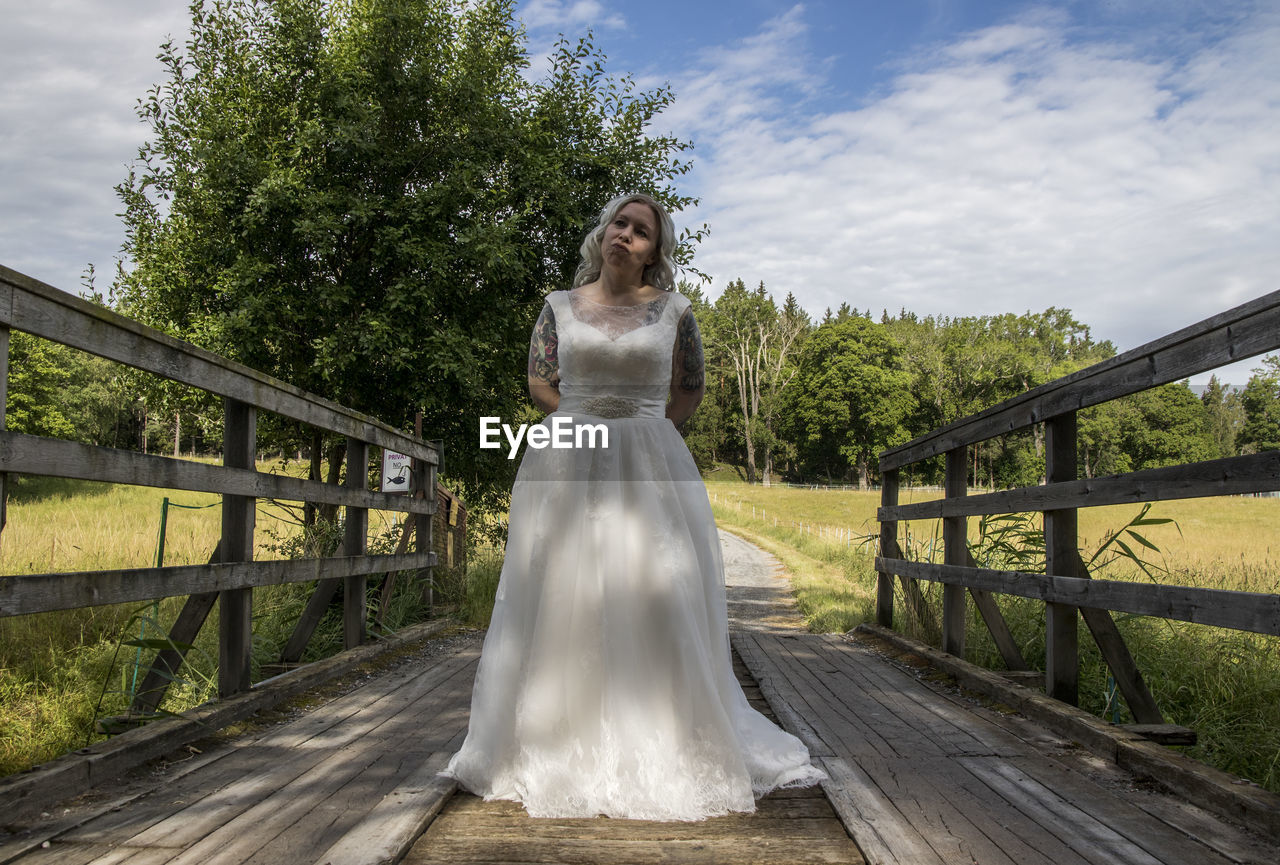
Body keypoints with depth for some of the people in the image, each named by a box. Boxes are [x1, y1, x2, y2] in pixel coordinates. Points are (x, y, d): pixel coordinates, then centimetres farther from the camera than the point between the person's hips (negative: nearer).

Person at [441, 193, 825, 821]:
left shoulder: (673, 310, 6)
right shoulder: (561, 306, 8)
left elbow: (690, 390, 11)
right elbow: (539, 382, 9)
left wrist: (636, 426, 6)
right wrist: (592, 421, 2)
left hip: (649, 468, -1)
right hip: (568, 468, 1)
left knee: (653, 598, -3)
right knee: (565, 599, 0)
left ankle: (663, 747, 7)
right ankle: (564, 744, 9)